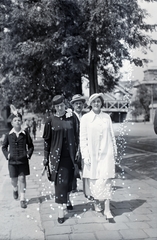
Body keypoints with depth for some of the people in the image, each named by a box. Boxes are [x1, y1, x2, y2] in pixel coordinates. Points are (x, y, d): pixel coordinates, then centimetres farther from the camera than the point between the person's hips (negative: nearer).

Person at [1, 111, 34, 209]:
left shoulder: (25, 134, -4)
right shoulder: (8, 135, -2)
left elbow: (31, 146, 7)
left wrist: (29, 154, -6)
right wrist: (7, 154, -4)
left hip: (23, 161, -1)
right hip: (12, 161, 1)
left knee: (22, 179, -1)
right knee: (14, 179, 12)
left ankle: (22, 199, 9)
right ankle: (15, 189, 46)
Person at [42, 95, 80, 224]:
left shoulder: (72, 118, -1)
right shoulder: (51, 120, -3)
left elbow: (76, 136, 3)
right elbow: (47, 140, 2)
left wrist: (77, 153, 2)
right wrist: (46, 157, 2)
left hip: (70, 155, 2)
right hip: (57, 156, -1)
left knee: (69, 180, 15)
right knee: (60, 182, -2)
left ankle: (68, 199, 41)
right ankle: (61, 211, 6)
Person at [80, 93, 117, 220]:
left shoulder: (107, 117, 4)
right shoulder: (85, 118, -2)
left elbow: (112, 135, 10)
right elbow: (83, 138, -2)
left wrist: (115, 151, 10)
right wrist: (85, 155, -6)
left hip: (106, 153, 1)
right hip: (92, 154, -1)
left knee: (106, 180, -4)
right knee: (94, 180, 8)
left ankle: (107, 209, -1)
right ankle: (96, 201, 32)